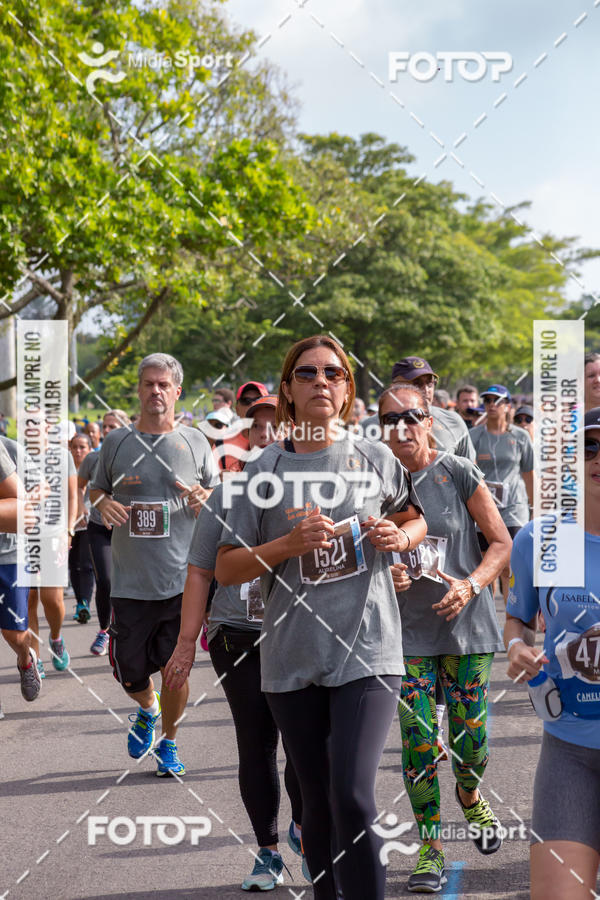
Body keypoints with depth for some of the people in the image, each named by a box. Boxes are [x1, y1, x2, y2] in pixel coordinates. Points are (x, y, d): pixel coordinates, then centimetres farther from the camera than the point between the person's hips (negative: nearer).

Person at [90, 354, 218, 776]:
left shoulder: (195, 442, 3)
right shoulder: (116, 442, 5)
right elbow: (96, 488, 15)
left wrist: (202, 497, -13)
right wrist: (103, 503, -8)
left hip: (183, 578, -1)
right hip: (130, 580, 1)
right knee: (128, 670, 7)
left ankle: (168, 741, 25)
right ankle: (148, 709, 41)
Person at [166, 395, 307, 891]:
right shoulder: (227, 496, 8)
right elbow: (200, 572, 10)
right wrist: (187, 641, 7)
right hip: (239, 639, 2)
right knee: (256, 745, 5)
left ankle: (303, 826, 19)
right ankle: (268, 852, 18)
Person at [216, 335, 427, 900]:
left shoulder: (375, 459, 3)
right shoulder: (264, 469, 3)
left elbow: (415, 519, 21)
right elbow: (225, 569, 2)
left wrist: (399, 538, -3)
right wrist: (290, 543, -15)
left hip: (366, 651, -2)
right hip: (292, 657, 2)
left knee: (352, 799, -15)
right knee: (317, 804, 11)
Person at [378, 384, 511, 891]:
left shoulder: (458, 473, -5)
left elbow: (502, 544, -3)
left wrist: (470, 586, -19)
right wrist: (384, 574, -13)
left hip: (466, 624, -1)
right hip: (408, 630, 1)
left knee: (469, 739, 4)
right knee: (419, 741, -4)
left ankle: (470, 797, 39)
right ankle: (431, 849, 11)